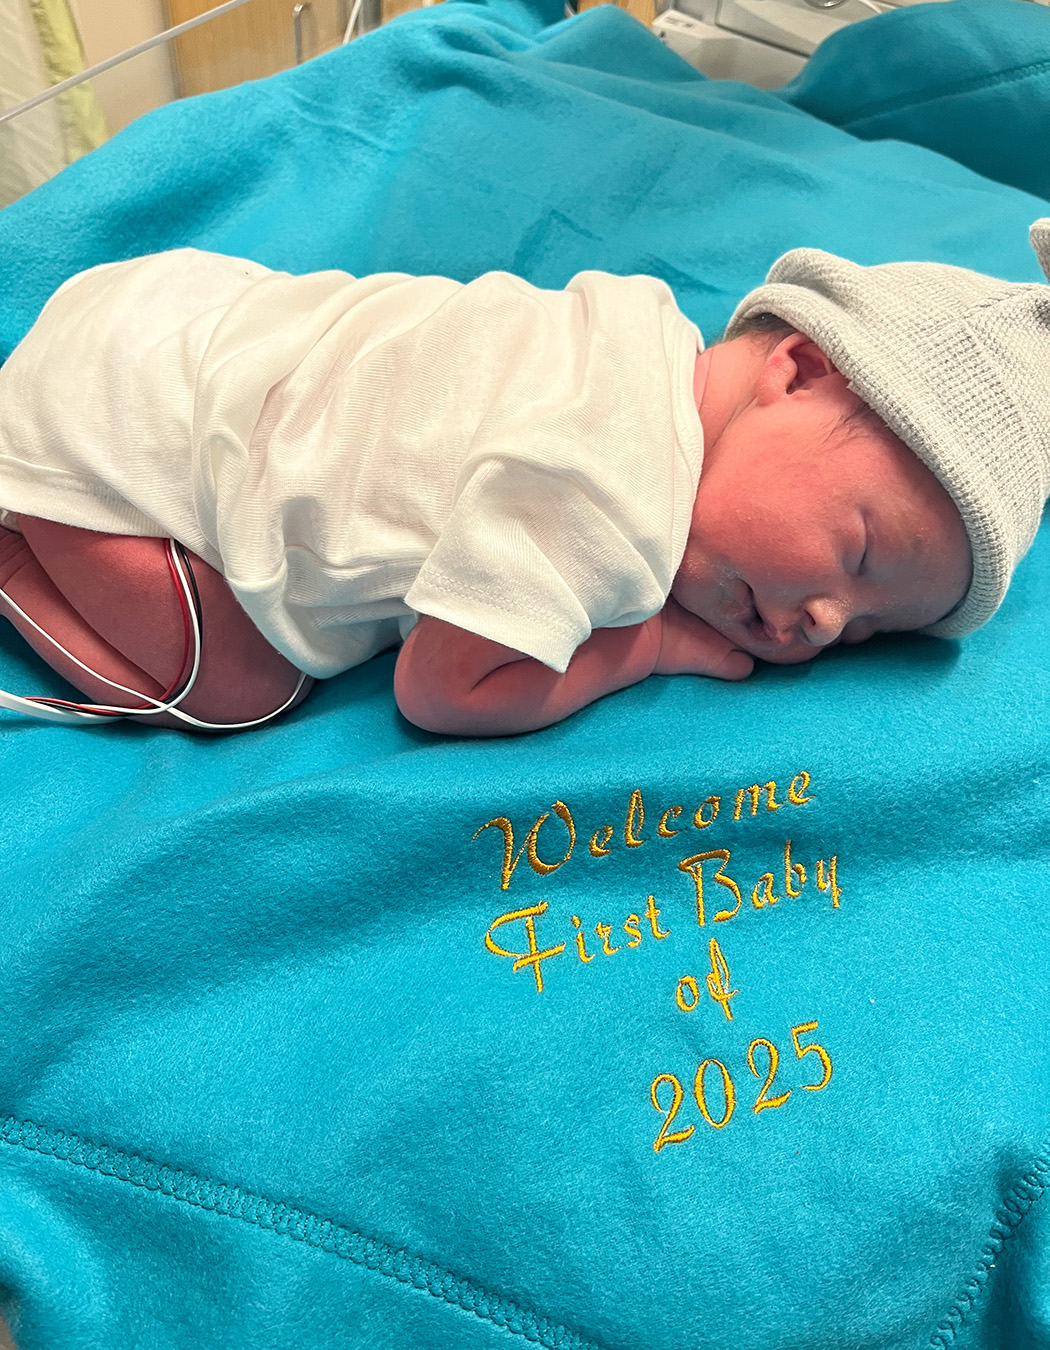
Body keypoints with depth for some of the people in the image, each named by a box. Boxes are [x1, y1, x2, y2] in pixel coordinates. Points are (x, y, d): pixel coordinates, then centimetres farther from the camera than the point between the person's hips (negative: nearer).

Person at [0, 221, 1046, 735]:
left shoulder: (656, 346, -7)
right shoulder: (598, 486, -34)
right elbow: (445, 690, -29)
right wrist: (651, 642, -17)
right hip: (112, 418, -7)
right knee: (239, 691, -6)